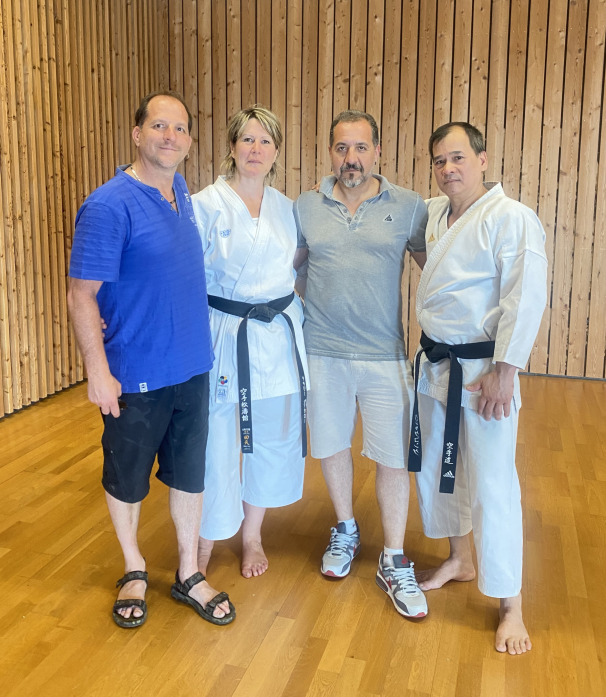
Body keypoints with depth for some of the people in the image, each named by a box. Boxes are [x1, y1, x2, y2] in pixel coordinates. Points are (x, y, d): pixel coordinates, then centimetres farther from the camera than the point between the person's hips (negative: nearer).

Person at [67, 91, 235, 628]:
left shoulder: (181, 193, 5)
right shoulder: (109, 206, -16)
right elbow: (81, 296, -15)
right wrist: (99, 372, -17)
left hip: (193, 367, 6)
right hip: (137, 376, -6)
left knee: (190, 472, 15)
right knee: (127, 478, 14)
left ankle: (189, 575, 33)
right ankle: (134, 570, 38)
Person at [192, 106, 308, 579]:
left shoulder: (285, 207, 8)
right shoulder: (206, 204, -6)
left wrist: (293, 316, 8)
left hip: (279, 336, 5)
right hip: (225, 336, -4)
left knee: (274, 437, 12)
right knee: (216, 438, 1)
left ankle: (252, 535, 33)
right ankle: (205, 543, 24)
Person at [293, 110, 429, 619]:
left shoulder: (409, 207, -1)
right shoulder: (306, 207, 4)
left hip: (385, 355, -2)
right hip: (322, 352, 2)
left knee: (393, 456, 2)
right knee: (331, 445, 14)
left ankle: (394, 563, 19)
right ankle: (345, 531, 39)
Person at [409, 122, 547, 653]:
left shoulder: (511, 219, -14)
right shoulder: (432, 213, 8)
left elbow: (526, 299, -19)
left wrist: (503, 371, -21)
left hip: (482, 370, -8)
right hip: (435, 364, 8)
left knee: (492, 485, -2)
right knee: (434, 467, 18)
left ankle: (511, 606, 15)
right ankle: (460, 560, 41)